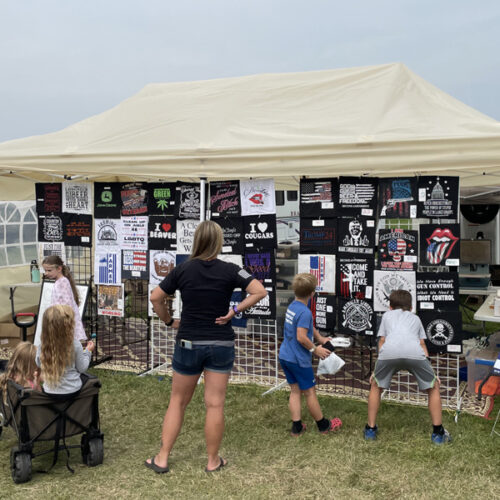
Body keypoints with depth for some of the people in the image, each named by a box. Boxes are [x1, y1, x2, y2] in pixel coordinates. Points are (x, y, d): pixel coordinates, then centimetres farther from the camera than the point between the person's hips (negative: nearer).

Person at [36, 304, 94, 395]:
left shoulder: (42, 346, -15)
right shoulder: (75, 344, -22)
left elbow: (39, 364, 5)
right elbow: (82, 368, -8)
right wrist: (88, 351, 6)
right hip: (72, 390, -2)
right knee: (85, 377, 28)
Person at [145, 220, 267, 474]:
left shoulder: (182, 269, -4)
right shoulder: (229, 270, -7)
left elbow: (156, 298, -1)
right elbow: (260, 291, -14)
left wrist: (169, 321, 9)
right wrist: (235, 311, -8)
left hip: (188, 342, 1)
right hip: (221, 344, -1)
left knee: (177, 402, 14)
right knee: (215, 404, 7)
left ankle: (162, 459, 17)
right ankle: (213, 460, 18)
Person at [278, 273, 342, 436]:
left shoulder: (292, 306, 7)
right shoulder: (305, 312, -22)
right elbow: (301, 337, -26)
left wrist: (320, 338, 15)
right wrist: (315, 349, -14)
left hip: (285, 356, 8)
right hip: (299, 360, -8)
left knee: (295, 390, 13)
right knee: (309, 392, 6)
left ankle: (297, 427, 15)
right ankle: (323, 425, 22)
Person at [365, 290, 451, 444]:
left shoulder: (387, 315, 37)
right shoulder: (415, 318, 39)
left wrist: (376, 370, 31)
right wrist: (430, 370, 32)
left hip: (389, 351, 0)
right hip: (415, 353, 0)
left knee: (376, 387, 24)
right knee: (433, 388, 23)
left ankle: (370, 429, 26)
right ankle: (438, 433, 22)